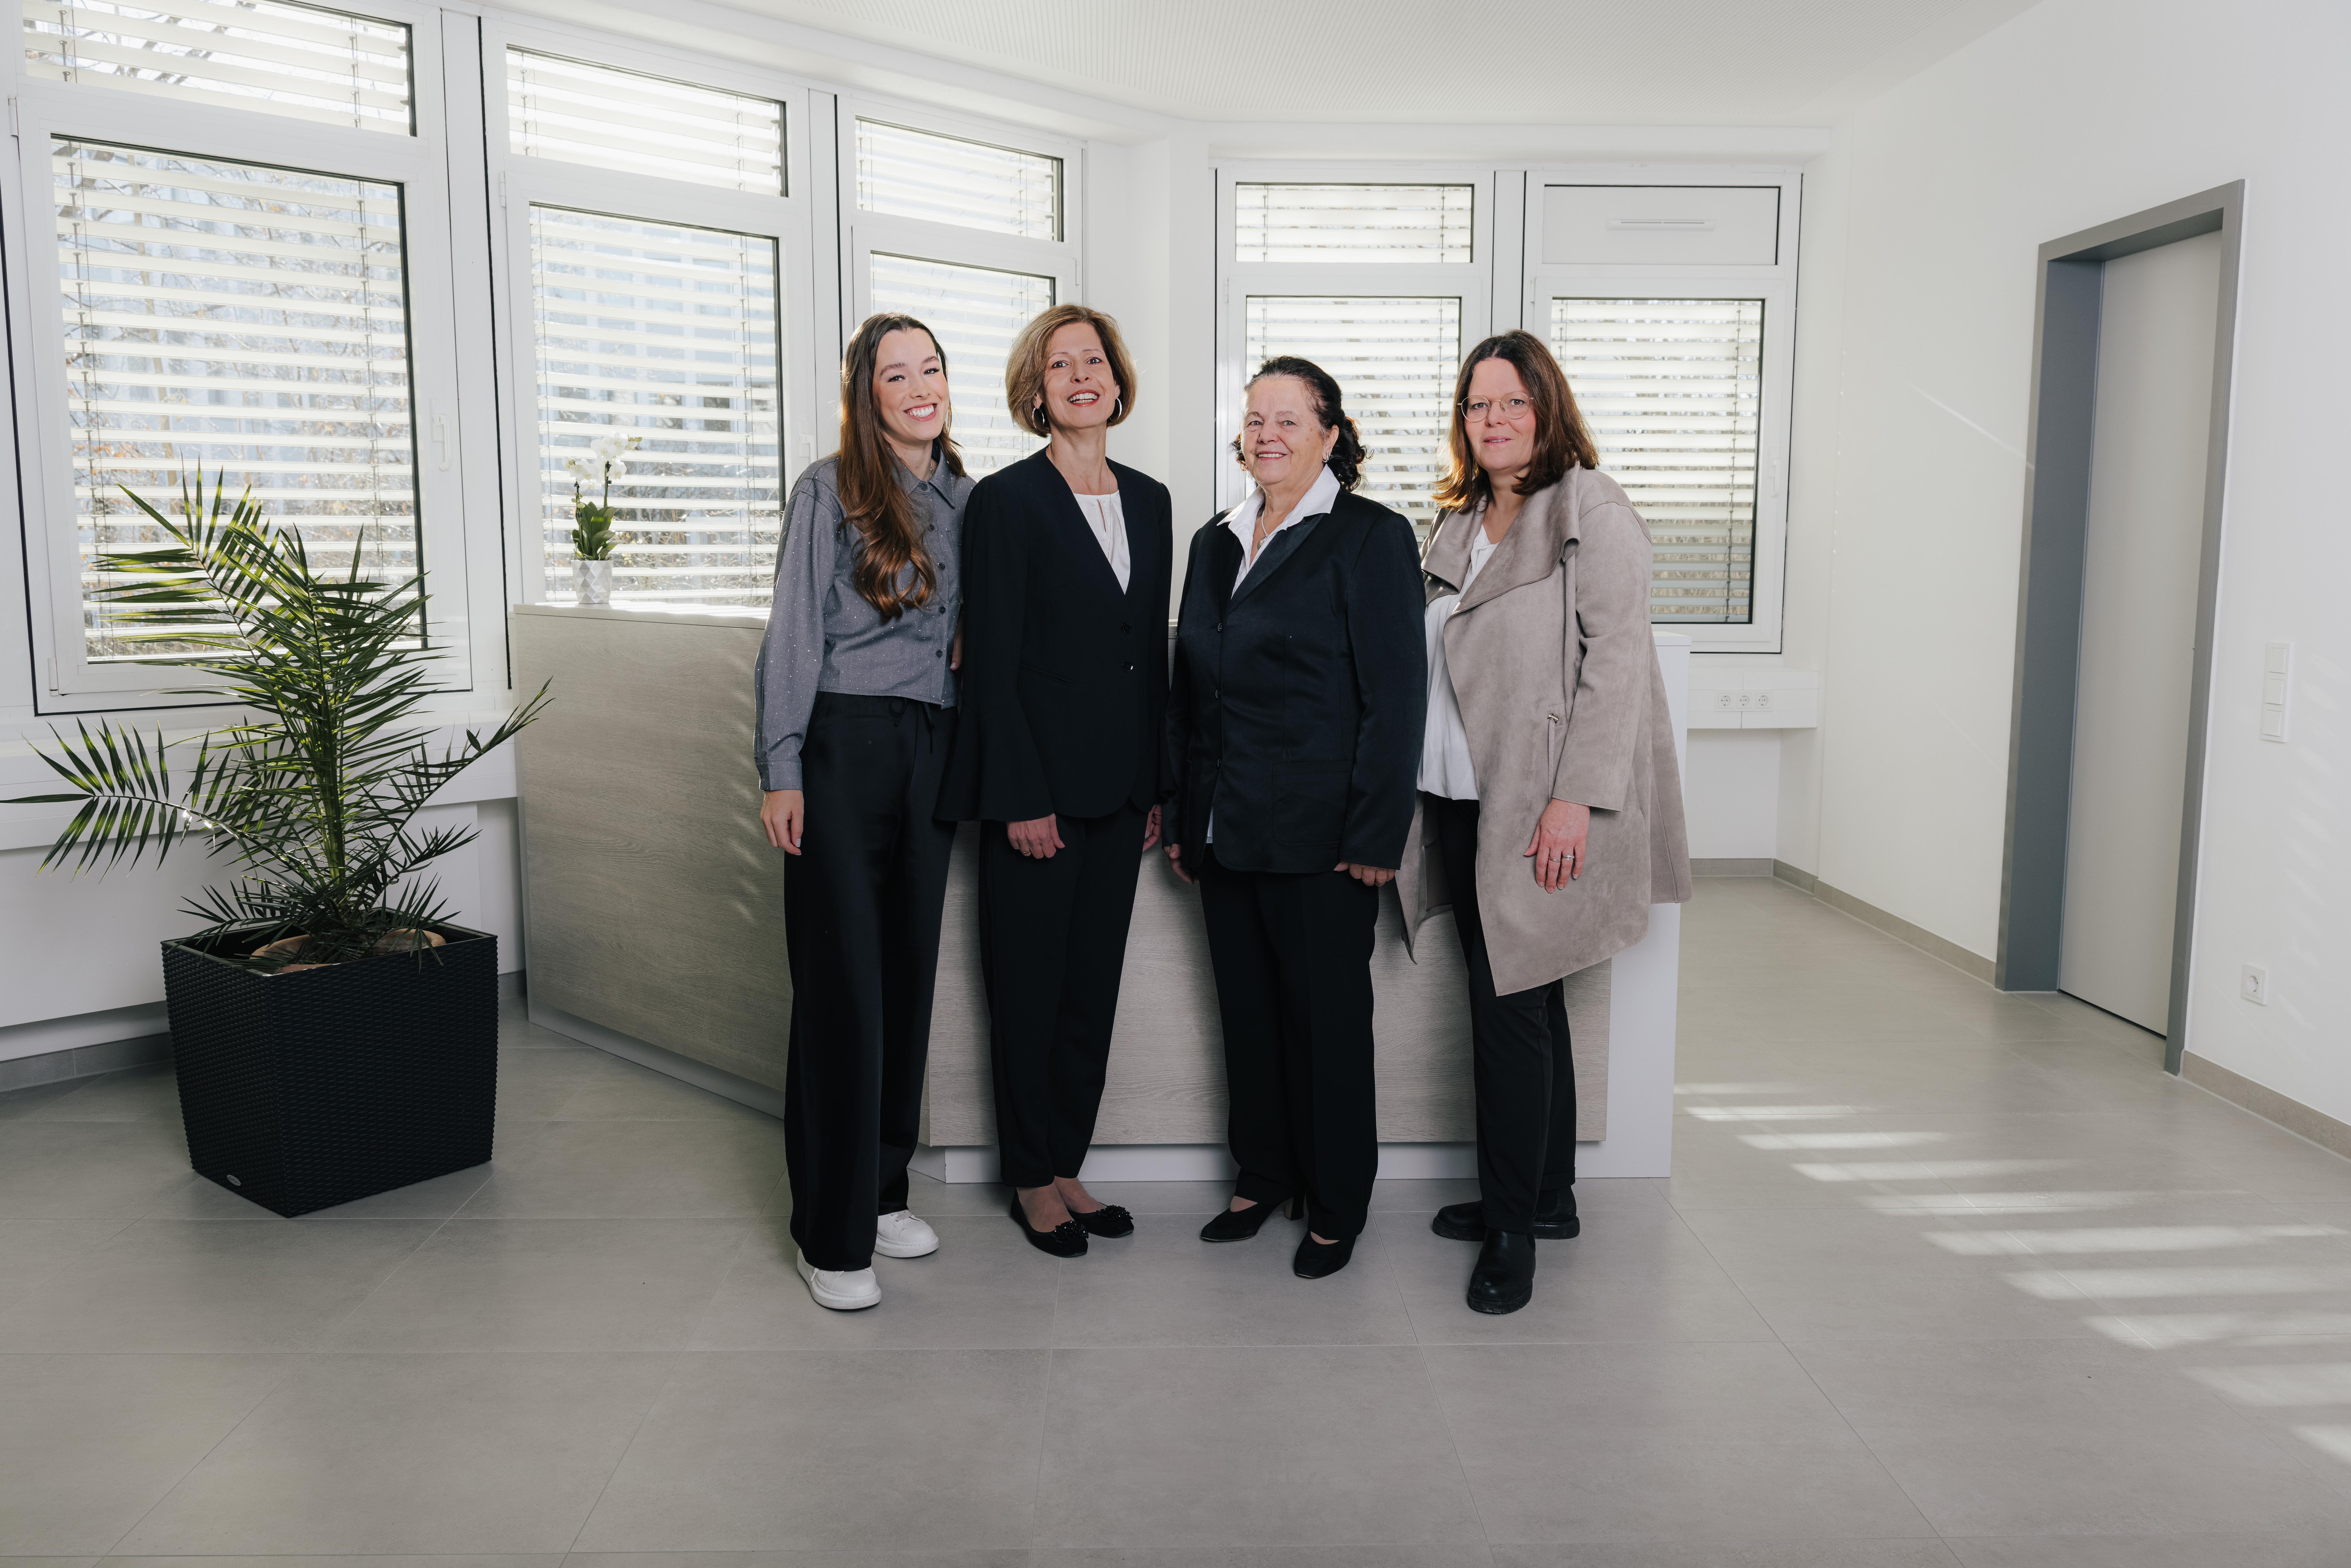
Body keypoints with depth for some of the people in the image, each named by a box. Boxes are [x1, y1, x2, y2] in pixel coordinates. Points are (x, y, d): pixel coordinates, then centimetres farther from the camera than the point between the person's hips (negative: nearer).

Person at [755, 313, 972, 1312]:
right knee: (841, 984, -3)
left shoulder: (965, 499, 12)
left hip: (934, 753, 5)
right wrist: (782, 769, -11)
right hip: (843, 746, -5)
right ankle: (831, 1234, 7)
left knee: (909, 969, 10)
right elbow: (794, 633, -5)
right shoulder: (829, 491, -2)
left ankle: (881, 1189, 25)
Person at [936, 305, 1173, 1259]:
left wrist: (1157, 786, 9)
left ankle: (1067, 1165, 27)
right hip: (1038, 789, -6)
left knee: (1094, 985, 12)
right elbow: (992, 659, -10)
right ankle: (1032, 1180, 22)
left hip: (1120, 789, 6)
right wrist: (1021, 798, -15)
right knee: (1030, 989, 6)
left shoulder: (1149, 500, 12)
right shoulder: (1006, 501, -6)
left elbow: (1154, 649, 13)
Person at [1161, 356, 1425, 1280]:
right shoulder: (1216, 543, 14)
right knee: (1246, 1010, 14)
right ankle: (1262, 1177, 31)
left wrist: (1376, 836, -15)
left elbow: (1396, 695, -11)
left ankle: (1336, 1208, 21)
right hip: (1228, 832, 6)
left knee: (1327, 1017, 5)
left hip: (1319, 837, -6)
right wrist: (1182, 819, 12)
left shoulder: (1370, 537, -6)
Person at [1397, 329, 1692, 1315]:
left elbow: (1616, 658, -14)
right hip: (1462, 799, 8)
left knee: (1509, 1010, -5)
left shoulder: (1590, 508, -7)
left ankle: (1512, 1227, 8)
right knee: (1525, 1003, 15)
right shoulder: (1460, 522, 16)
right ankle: (1548, 1197, 28)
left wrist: (1575, 798, -21)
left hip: (1538, 814, -7)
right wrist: (1415, 785, 11)